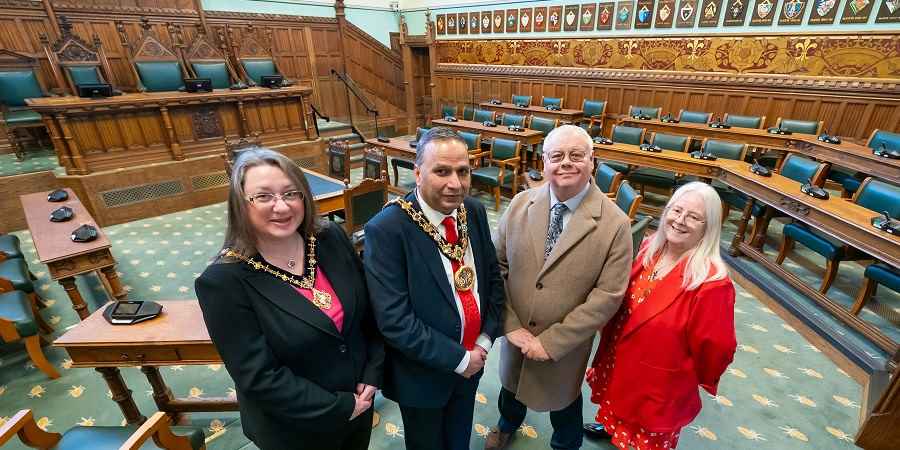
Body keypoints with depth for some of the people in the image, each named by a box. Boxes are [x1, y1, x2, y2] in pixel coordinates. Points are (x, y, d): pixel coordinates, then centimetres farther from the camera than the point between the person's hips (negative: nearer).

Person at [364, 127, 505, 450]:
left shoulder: (474, 211, -9)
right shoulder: (386, 229, -27)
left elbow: (493, 278, 1)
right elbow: (393, 320, -27)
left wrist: (485, 339, -8)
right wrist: (458, 358, -20)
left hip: (473, 357, 5)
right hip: (423, 372, -4)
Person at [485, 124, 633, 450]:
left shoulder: (615, 223, -19)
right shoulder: (520, 205, -10)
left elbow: (607, 296, -18)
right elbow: (496, 267, -8)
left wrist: (551, 342, -19)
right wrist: (511, 326, -14)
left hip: (566, 344, -3)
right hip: (515, 334, 3)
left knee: (563, 398, 25)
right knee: (511, 384, 30)